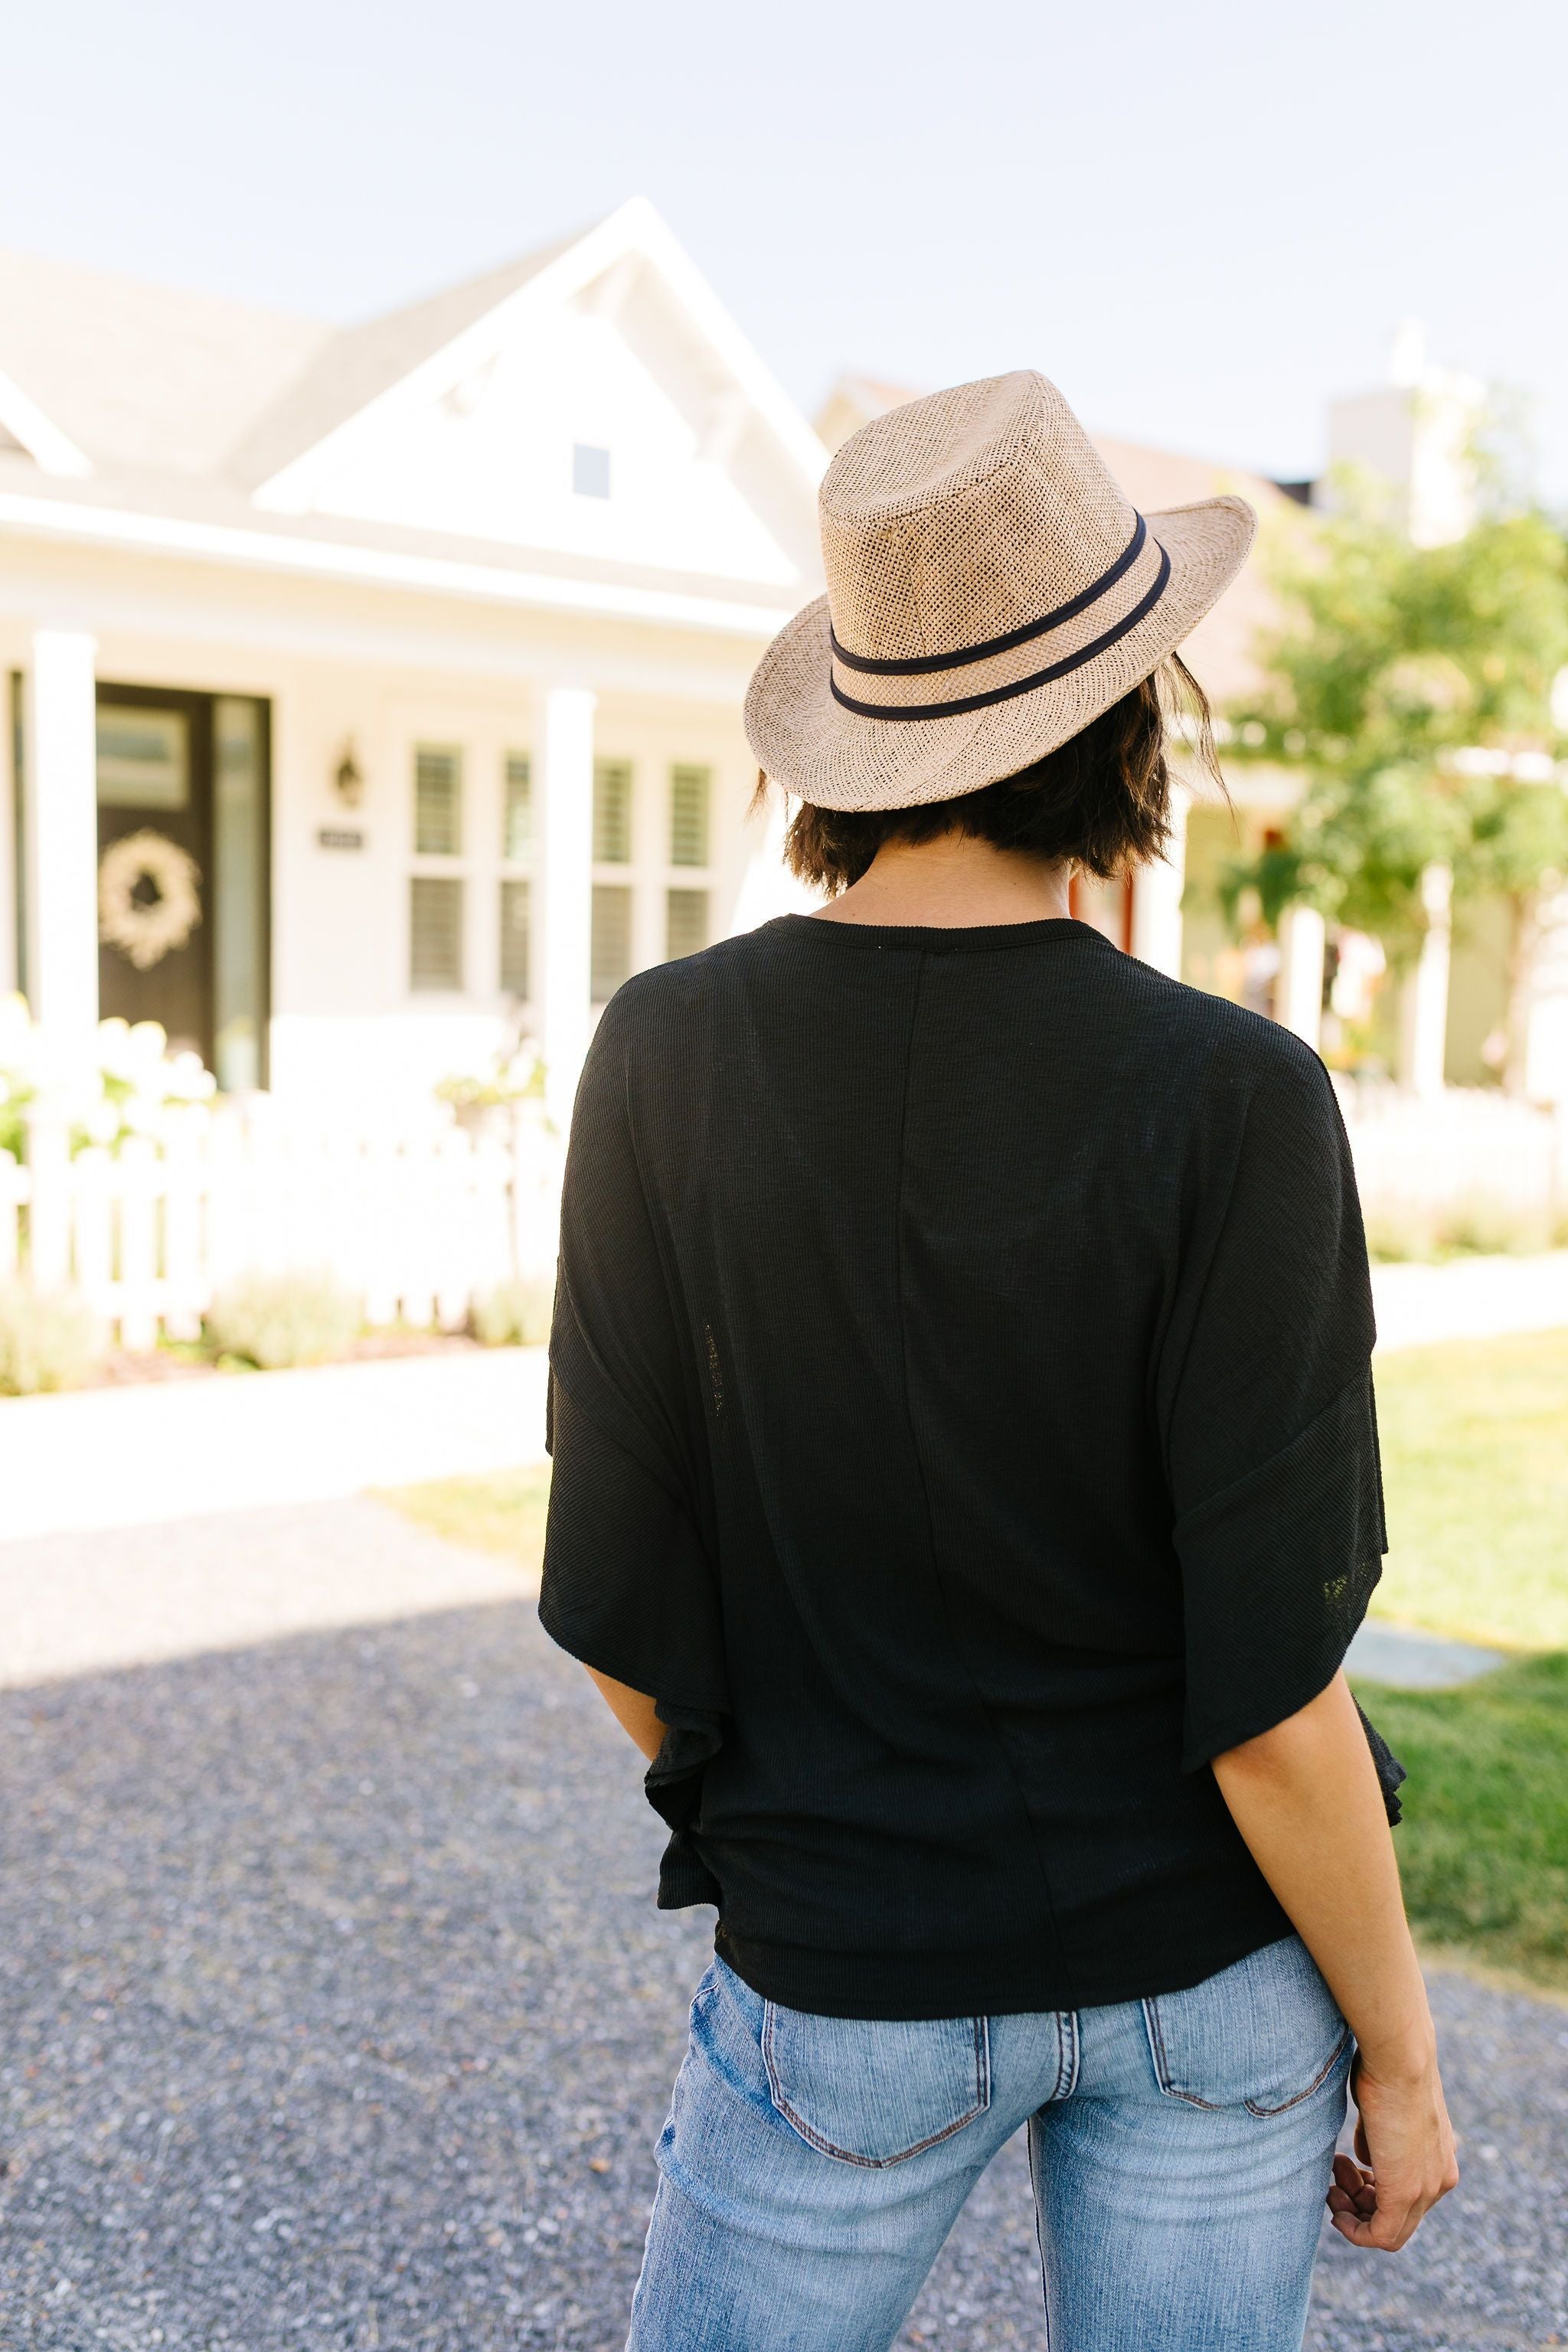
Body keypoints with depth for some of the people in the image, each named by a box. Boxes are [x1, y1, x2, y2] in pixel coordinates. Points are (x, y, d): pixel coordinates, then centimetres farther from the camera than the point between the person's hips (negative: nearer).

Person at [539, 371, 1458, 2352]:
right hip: (1209, 1961, 1)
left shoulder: (669, 1057, -16)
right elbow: (1269, 1696, -18)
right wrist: (1399, 2049, -1)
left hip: (857, 1966, 0)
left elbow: (619, 1613, -10)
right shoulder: (1234, 1105, -21)